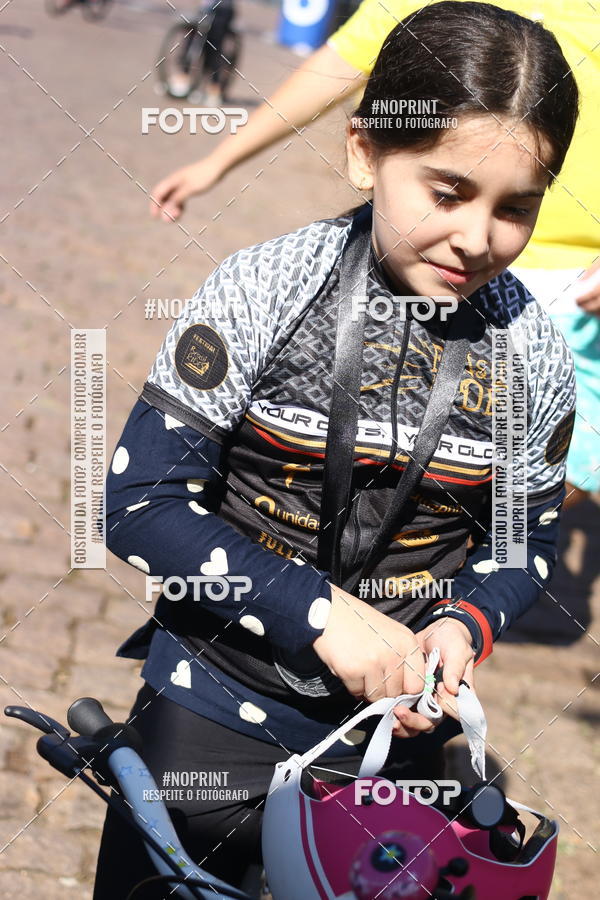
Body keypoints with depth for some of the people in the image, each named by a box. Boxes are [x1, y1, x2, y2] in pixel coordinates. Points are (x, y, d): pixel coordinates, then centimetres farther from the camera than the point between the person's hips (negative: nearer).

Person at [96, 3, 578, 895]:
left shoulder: (534, 352, -7)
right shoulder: (266, 290, -16)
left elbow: (527, 540, 7)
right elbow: (140, 503, -17)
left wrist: (463, 625, -14)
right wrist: (322, 614, -24)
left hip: (399, 726, 2)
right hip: (216, 712, -2)